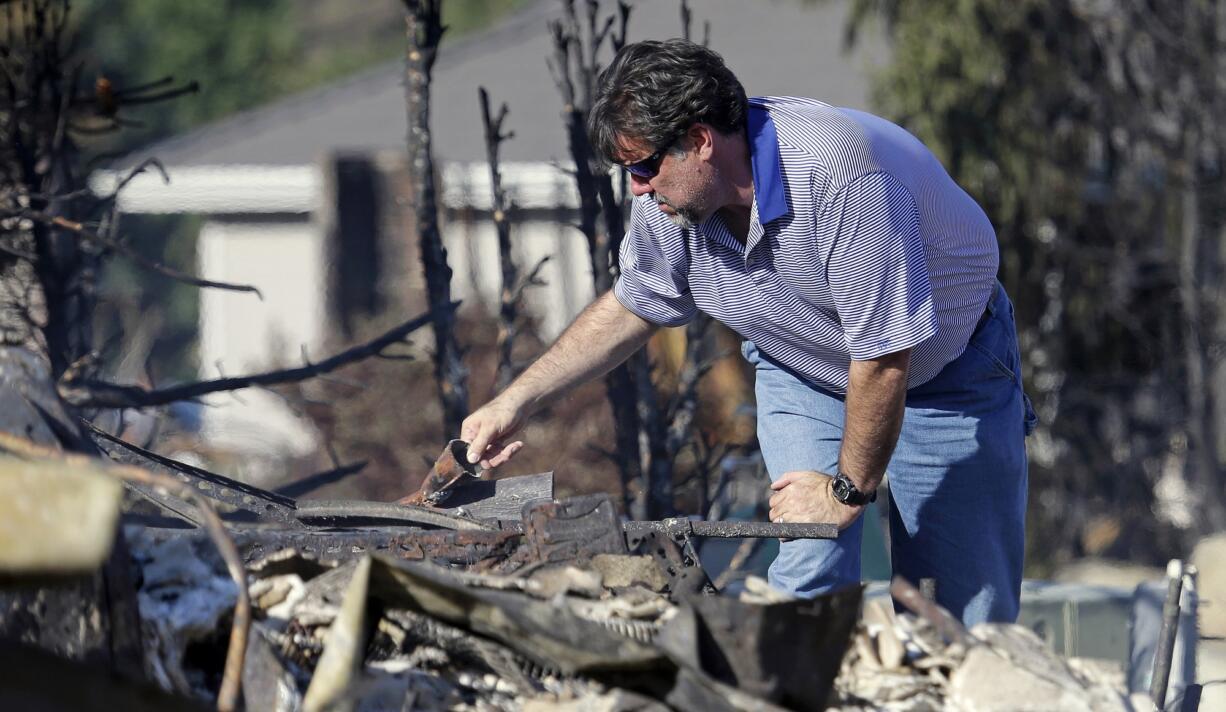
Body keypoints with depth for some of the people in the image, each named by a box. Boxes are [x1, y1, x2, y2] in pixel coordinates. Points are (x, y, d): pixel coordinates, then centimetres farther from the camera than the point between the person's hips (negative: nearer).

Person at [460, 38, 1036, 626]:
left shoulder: (839, 175, -39)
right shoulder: (669, 196, -16)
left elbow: (883, 356, -32)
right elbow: (632, 305, 6)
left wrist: (848, 489, -20)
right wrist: (515, 403, 3)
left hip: (946, 368, -5)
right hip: (802, 373, 5)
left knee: (968, 611, -5)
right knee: (811, 574, -15)